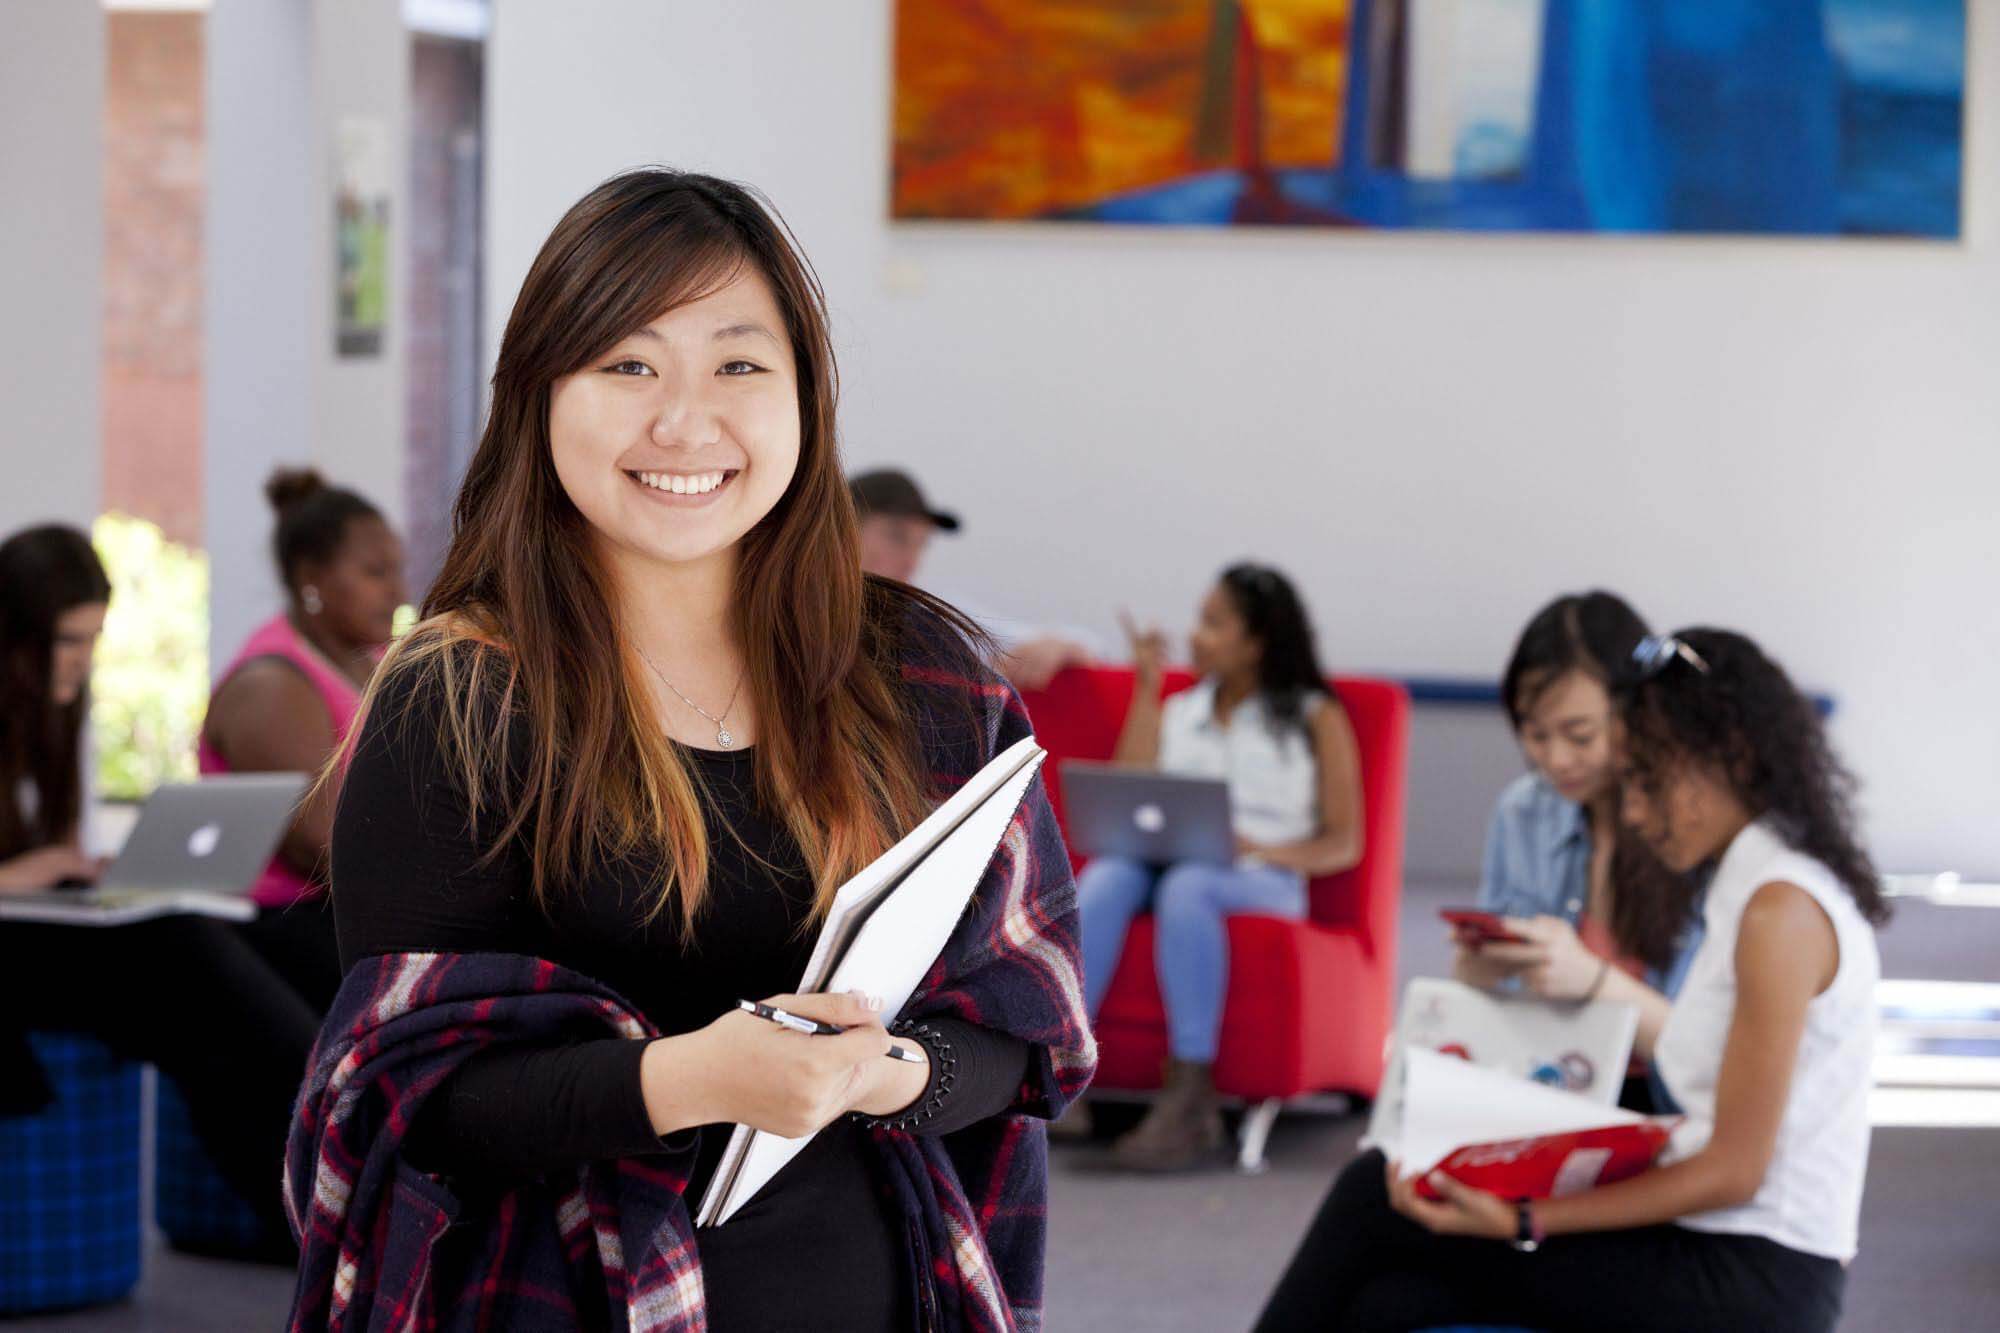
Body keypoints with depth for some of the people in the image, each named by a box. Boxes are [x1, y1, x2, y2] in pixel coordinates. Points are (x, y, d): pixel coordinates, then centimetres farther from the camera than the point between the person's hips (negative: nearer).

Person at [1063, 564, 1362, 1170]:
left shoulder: (1316, 717, 15)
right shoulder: (1177, 712, 28)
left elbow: (1344, 844, 5)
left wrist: (1263, 850, -14)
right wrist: (1146, 689, 12)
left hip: (1262, 883, -3)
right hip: (1165, 865, 4)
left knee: (1186, 886, -39)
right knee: (1105, 876, -33)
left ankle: (1191, 1100, -48)